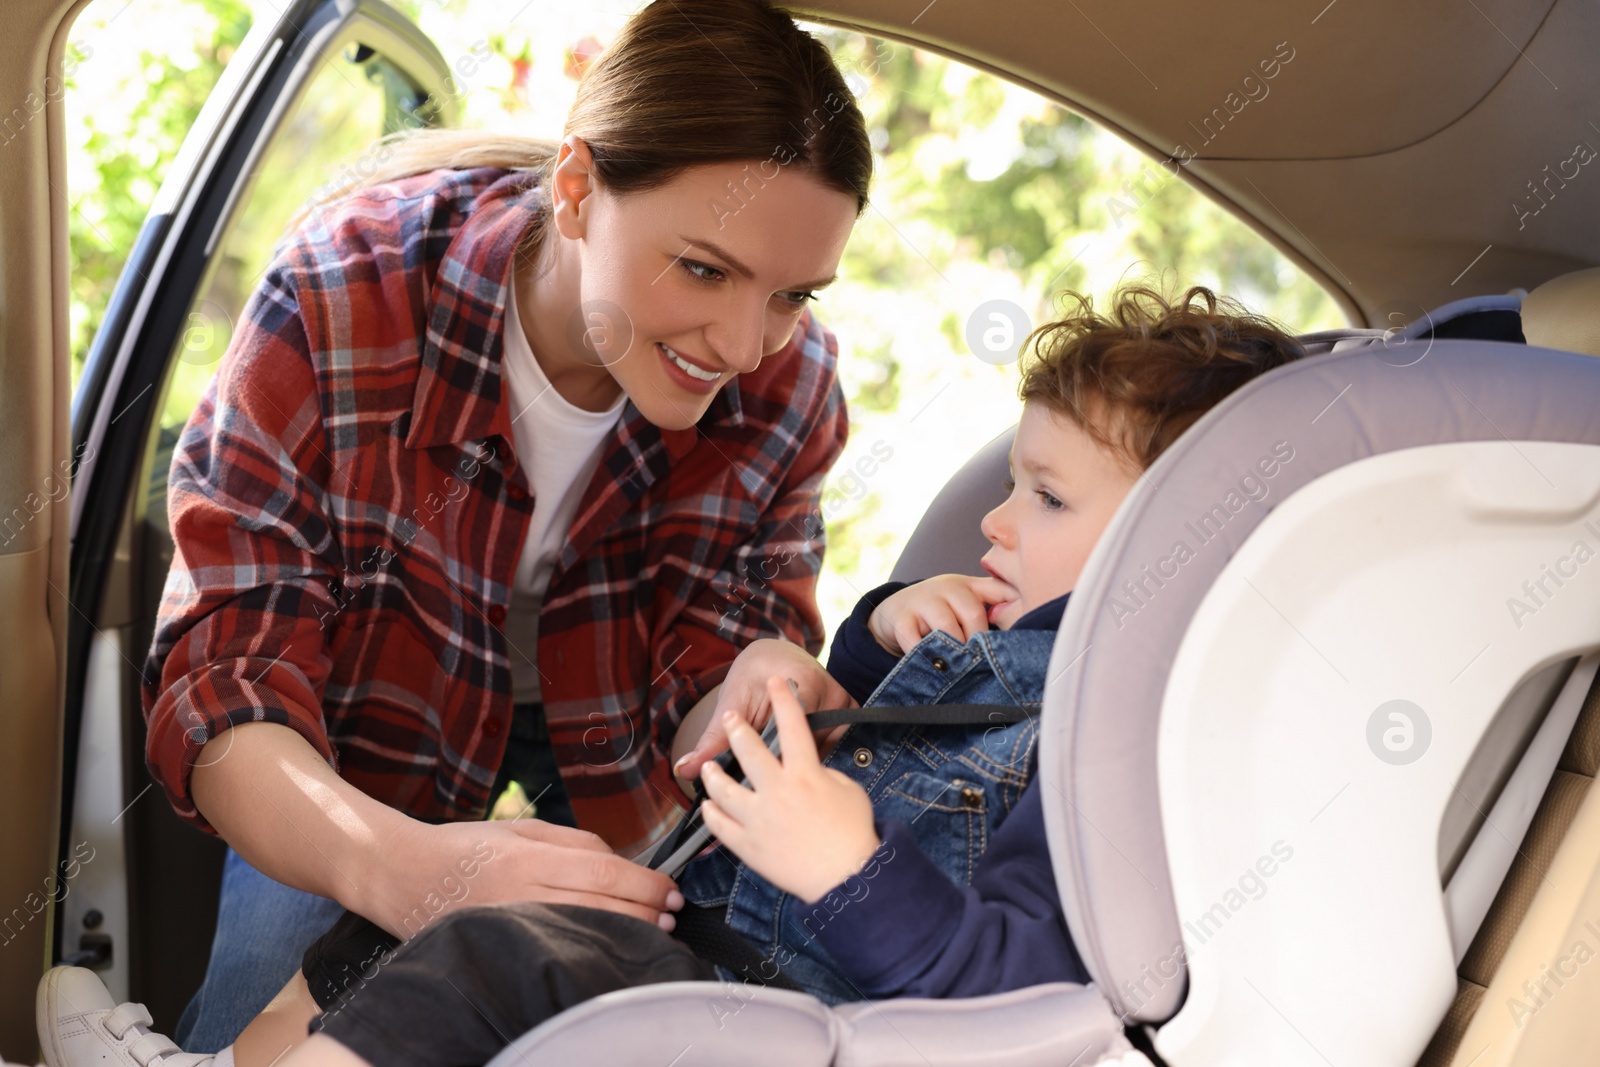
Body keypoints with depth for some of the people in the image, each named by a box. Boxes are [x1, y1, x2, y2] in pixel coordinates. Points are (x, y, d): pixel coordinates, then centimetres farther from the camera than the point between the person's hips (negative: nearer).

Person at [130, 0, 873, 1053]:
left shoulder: (791, 382, -21)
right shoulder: (340, 302, -31)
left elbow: (721, 690, -18)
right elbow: (220, 677, -34)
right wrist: (394, 863, -56)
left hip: (615, 786, 2)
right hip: (350, 784, -2)